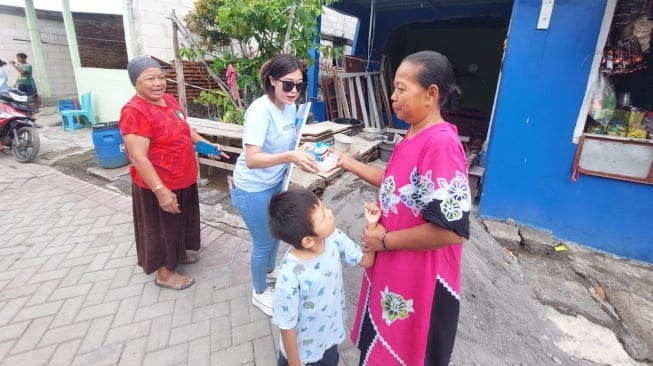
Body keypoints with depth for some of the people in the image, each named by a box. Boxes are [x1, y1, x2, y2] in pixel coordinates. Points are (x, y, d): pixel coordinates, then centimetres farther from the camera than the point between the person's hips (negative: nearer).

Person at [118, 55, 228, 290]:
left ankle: (180, 253, 48)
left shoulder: (169, 100, 3)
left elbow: (184, 130, 18)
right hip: (159, 186, -8)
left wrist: (206, 145, 5)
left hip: (184, 179, 8)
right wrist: (160, 190, -30)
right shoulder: (134, 112, -23)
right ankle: (164, 274, 29)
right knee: (161, 228, 10)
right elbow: (138, 157, -27)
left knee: (181, 221, 25)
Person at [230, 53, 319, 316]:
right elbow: (251, 159, -33)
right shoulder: (260, 110, -27)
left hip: (276, 183, 8)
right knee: (263, 242, 10)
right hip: (253, 189, -8)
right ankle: (259, 292, 36)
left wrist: (304, 152, -6)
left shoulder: (290, 107, -3)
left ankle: (269, 270, 55)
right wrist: (290, 157, -44)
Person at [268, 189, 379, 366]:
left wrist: (371, 225, -20)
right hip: (302, 345, -5)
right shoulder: (290, 276, -38)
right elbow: (287, 326, -23)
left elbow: (366, 260, -7)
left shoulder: (334, 238, -23)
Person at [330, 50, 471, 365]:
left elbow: (451, 230, -31)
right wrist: (348, 163, 7)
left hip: (420, 279, -8)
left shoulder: (441, 144, -29)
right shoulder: (414, 136, 3)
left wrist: (384, 240, -20)